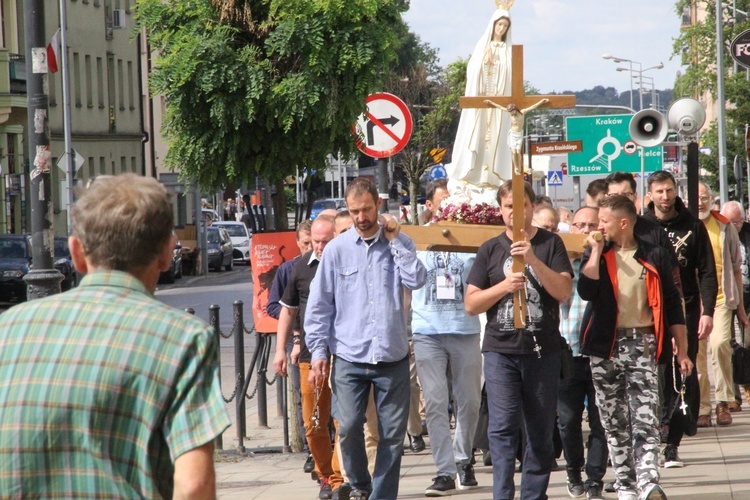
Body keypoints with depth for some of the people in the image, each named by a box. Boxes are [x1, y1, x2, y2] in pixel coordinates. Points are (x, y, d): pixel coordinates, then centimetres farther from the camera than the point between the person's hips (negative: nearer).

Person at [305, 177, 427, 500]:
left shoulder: (399, 244, 6)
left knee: (393, 433, 2)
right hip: (349, 357, -1)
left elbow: (416, 281, -11)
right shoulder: (337, 248, 3)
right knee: (349, 427, -11)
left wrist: (394, 240, -7)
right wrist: (318, 351, 0)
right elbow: (319, 304, 5)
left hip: (392, 356, 1)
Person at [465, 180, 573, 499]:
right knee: (503, 428, -9)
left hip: (542, 350, 0)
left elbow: (563, 291, -7)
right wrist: (504, 286, -11)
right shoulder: (490, 250, 8)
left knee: (541, 431, 6)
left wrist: (533, 260, -19)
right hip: (500, 352, 0)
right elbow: (471, 304, 6)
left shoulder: (550, 244, 5)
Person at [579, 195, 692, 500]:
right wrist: (596, 251, -9)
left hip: (642, 344, -2)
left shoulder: (654, 257, 4)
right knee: (614, 423, 6)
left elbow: (672, 305, 8)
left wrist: (682, 352, 6)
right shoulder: (596, 255, 8)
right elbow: (585, 291, -12)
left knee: (645, 418, -13)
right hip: (606, 348, 2)